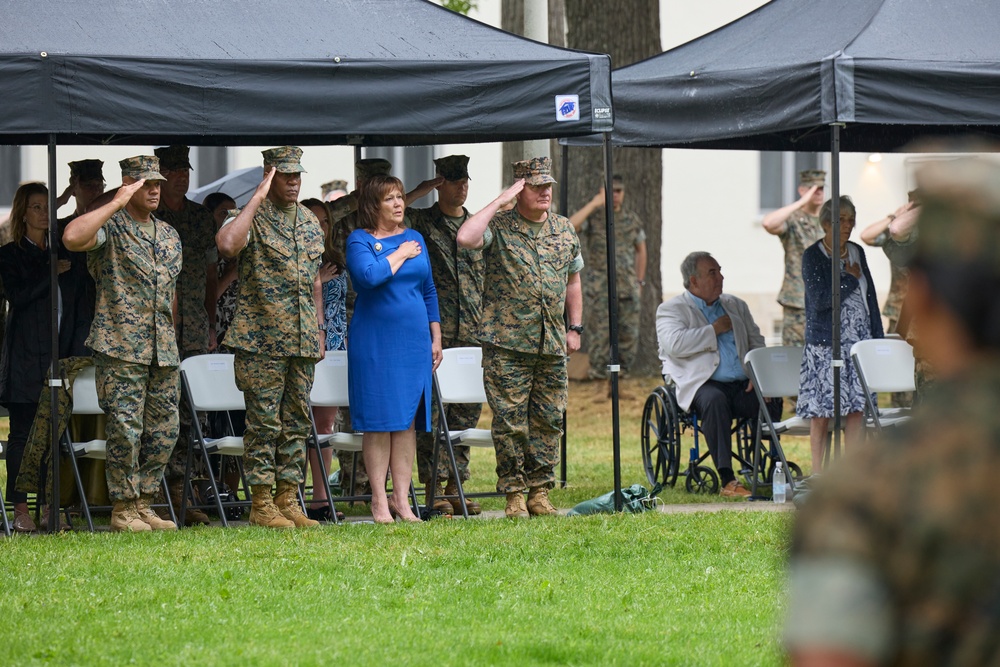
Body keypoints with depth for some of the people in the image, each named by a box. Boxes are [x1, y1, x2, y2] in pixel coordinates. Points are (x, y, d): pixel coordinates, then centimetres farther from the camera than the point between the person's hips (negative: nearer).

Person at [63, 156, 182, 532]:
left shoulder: (169, 236, 18)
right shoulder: (110, 228, -4)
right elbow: (72, 238, -26)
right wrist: (117, 203, -20)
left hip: (163, 350, 7)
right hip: (121, 346, -7)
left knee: (163, 430, 6)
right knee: (126, 430, -7)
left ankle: (143, 504, 15)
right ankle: (123, 509, 0)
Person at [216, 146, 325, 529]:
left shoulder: (310, 223, 15)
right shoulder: (253, 219, -6)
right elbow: (227, 245, -29)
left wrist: (319, 330, 16)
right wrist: (257, 199, -23)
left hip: (302, 340, 6)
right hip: (262, 339, -6)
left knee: (297, 422, 7)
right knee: (264, 422, -4)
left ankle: (288, 500, 13)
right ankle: (261, 504, 0)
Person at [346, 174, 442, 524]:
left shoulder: (415, 238, 12)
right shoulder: (359, 240, -4)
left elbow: (429, 290, 17)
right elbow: (368, 276, -24)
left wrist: (436, 338, 14)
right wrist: (400, 255, -11)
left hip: (414, 341, 5)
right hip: (375, 343, -5)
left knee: (407, 420, 4)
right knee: (379, 422, -3)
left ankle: (402, 498, 7)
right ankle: (379, 500, 3)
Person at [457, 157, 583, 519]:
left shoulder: (564, 230, 12)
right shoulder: (499, 227, -4)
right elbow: (465, 238, -25)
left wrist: (575, 328, 14)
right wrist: (501, 201, -18)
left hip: (552, 344, 5)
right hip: (507, 343, -4)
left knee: (548, 420, 6)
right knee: (510, 421, -3)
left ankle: (540, 492, 13)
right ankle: (513, 494, 4)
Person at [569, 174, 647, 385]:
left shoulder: (632, 220, 11)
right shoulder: (592, 218, -1)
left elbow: (641, 250, 21)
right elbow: (569, 226, -21)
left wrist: (639, 283, 16)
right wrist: (594, 204, -22)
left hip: (628, 288, 4)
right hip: (600, 287, -4)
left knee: (629, 336, 2)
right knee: (600, 336, -5)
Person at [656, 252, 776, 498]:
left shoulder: (736, 306, 24)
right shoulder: (671, 309, 5)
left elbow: (757, 343, 22)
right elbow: (674, 344, -14)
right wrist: (714, 330, -6)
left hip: (742, 385, 5)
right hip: (702, 384, -5)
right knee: (714, 400, -38)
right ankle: (727, 480, -40)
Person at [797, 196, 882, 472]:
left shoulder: (857, 252, 13)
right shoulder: (812, 256, -5)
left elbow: (870, 298, 17)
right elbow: (820, 299, -16)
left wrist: (878, 339, 12)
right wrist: (850, 279, -7)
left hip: (859, 342, 5)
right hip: (825, 343, -5)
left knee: (858, 408, 0)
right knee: (821, 412, -5)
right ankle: (818, 475, 0)